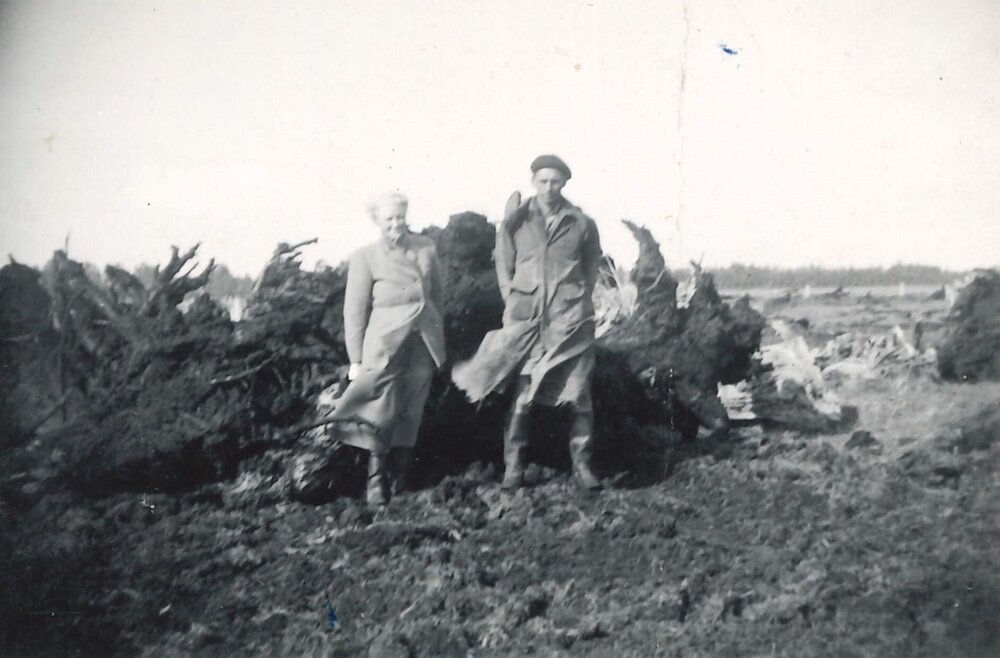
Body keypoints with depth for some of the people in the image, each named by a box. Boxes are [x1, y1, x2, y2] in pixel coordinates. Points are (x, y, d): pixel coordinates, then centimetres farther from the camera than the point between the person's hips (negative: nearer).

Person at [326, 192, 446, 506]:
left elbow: (437, 294, 17)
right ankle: (375, 480, 3)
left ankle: (401, 479, 16)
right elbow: (355, 310, 1)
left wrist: (438, 334, 15)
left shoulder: (426, 248, 11)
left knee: (411, 413, 7)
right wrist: (356, 359, -2)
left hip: (424, 340, 3)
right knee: (382, 412, -6)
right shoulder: (365, 257, 1)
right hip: (386, 342, -3)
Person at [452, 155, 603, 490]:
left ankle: (582, 464, 11)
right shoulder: (516, 220, 5)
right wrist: (514, 303, 4)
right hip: (527, 319, 0)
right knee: (522, 395, -1)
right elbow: (503, 265, 11)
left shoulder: (582, 223, 5)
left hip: (571, 319, 0)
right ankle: (513, 466, 9)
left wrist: (580, 300, 6)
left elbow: (592, 266, 15)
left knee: (579, 395, 0)